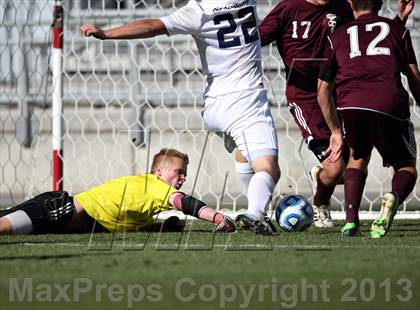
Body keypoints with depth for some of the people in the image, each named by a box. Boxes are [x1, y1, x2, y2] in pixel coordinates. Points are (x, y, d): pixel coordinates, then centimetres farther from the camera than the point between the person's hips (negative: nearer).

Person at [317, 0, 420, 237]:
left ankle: (351, 219, 10)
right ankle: (395, 197, -17)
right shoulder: (397, 30, 24)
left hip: (350, 104, 1)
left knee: (358, 158, 29)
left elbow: (323, 92, 29)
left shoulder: (338, 36, 28)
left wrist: (336, 131, 39)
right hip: (391, 103, -1)